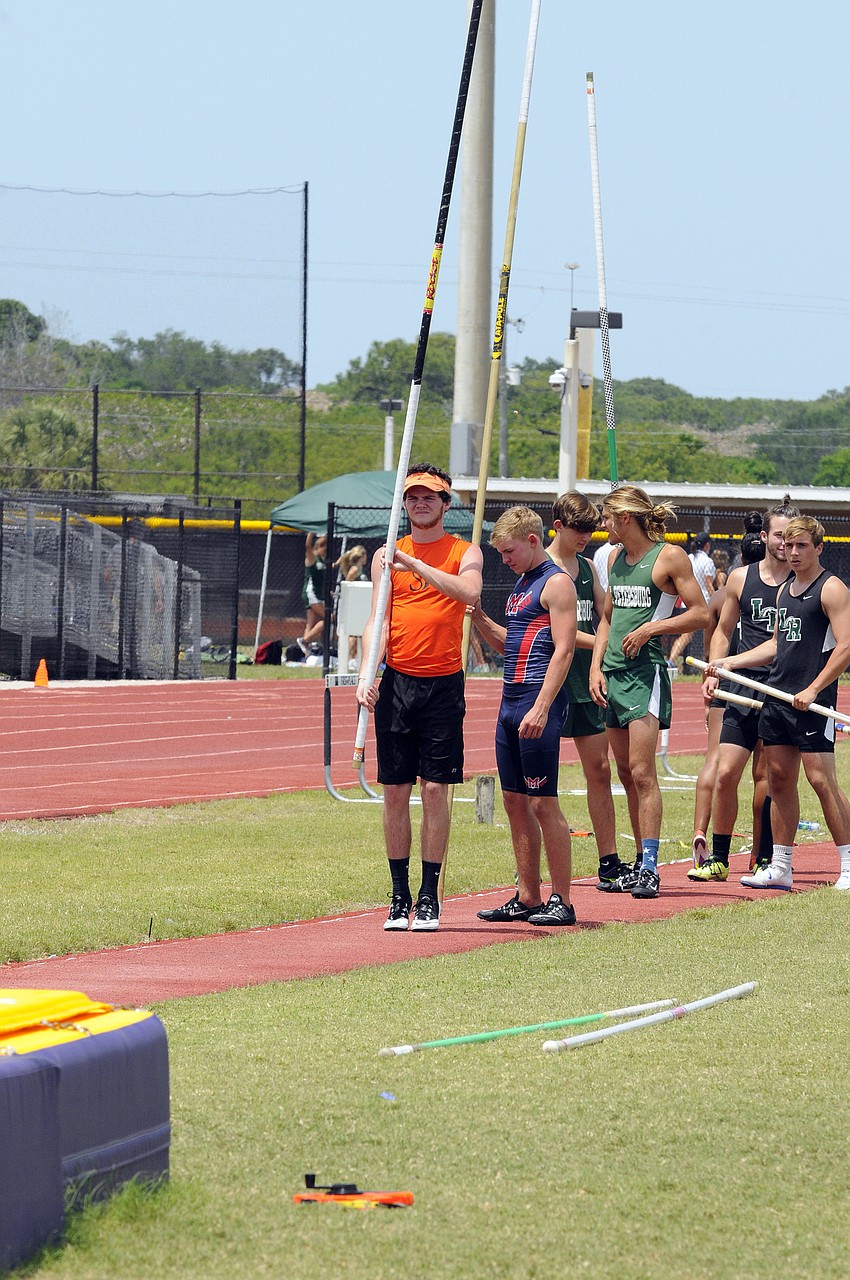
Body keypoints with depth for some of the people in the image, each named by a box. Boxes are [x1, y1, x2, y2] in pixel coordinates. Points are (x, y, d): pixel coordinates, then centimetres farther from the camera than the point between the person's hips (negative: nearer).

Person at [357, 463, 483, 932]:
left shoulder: (464, 552, 3)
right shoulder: (387, 555, 9)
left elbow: (470, 592, -18)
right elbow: (377, 620, 3)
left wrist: (418, 566, -24)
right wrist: (367, 673, -12)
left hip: (444, 684, -2)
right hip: (397, 682, 2)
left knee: (435, 788, -3)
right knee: (395, 790, 2)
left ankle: (429, 897, 2)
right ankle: (400, 896, 8)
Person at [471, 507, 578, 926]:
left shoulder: (556, 584, -9)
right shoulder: (522, 584, 19)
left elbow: (563, 650, -17)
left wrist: (541, 707, -24)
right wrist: (479, 617, 9)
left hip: (538, 704, -9)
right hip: (511, 702, 9)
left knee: (543, 802, -8)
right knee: (515, 802, 9)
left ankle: (561, 902, -5)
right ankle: (527, 898, 14)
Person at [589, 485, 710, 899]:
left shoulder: (669, 556, -5)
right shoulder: (616, 558, 16)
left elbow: (700, 615, -6)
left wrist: (651, 628, -15)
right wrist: (596, 667, 10)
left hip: (646, 672, -8)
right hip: (612, 674, 8)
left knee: (641, 772, -13)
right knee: (627, 774, 9)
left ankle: (649, 869, -13)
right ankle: (642, 862, 16)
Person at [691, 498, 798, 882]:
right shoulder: (741, 579, 9)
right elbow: (724, 632, 19)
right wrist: (714, 672, 5)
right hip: (744, 689, 2)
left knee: (766, 777, 0)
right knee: (725, 774, -4)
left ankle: (764, 860, 9)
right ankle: (718, 859, 5)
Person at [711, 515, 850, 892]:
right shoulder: (785, 590, 17)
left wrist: (813, 690, -19)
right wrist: (730, 662, 21)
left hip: (813, 703, -8)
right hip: (777, 695, 8)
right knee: (779, 779, 7)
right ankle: (781, 868, 12)